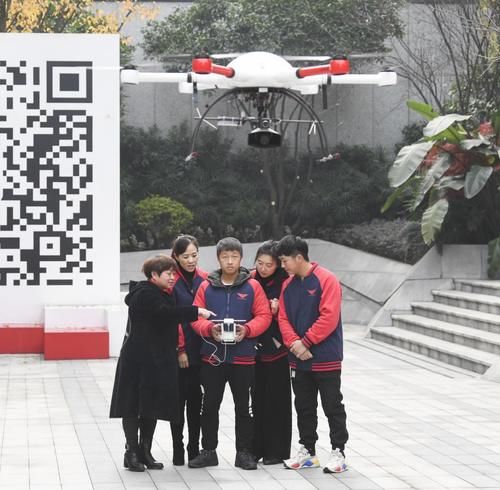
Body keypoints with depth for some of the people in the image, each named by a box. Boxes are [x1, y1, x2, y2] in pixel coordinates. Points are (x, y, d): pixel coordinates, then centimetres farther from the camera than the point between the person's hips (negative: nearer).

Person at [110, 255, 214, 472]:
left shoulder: (158, 294, 18)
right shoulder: (145, 294, -13)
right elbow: (166, 313, -27)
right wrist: (196, 311, -30)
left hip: (157, 360, 10)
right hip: (138, 361, -9)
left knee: (152, 405, 10)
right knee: (133, 405, -2)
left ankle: (145, 451, 16)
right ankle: (132, 452, 2)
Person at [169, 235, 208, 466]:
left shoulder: (205, 280, 7)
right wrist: (179, 350, -11)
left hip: (199, 350, 4)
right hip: (178, 353, -3)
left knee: (195, 399, 8)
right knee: (179, 399, 1)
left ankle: (194, 449, 15)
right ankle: (178, 451, 8)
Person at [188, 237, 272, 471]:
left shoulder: (252, 286, 0)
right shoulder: (206, 287, 3)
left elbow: (263, 316, -1)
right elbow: (195, 316, 2)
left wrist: (247, 329, -18)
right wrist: (209, 328, -16)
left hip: (243, 357, -1)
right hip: (212, 356, 1)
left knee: (243, 406, 6)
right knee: (209, 405, 7)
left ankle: (244, 452, 15)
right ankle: (208, 451, 18)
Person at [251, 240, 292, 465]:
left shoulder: (285, 282, -6)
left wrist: (277, 309, -21)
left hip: (277, 350, -4)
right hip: (255, 348, 4)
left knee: (277, 400, 1)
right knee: (258, 398, 8)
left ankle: (276, 450, 7)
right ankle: (257, 447, 15)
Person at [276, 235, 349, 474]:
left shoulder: (326, 280, -13)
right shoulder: (288, 285, 8)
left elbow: (329, 318, -20)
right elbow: (283, 318, 5)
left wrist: (305, 342, -19)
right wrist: (293, 342, -12)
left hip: (326, 358, -7)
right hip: (298, 359, 7)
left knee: (332, 406, 1)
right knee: (304, 407, 13)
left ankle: (338, 452, 6)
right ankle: (307, 451, 22)